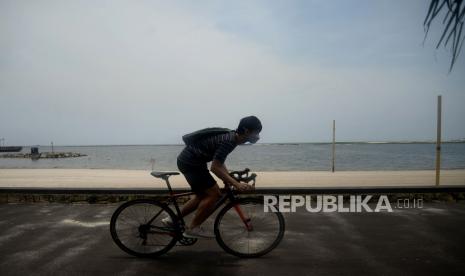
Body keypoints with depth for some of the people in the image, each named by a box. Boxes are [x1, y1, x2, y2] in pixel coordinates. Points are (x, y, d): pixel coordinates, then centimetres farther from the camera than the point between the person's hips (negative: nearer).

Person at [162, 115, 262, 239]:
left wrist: (230, 180, 15)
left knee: (203, 195, 17)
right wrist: (236, 184, -29)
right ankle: (193, 228, 2)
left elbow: (219, 162, 17)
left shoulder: (231, 136, 7)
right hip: (190, 162, -10)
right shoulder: (228, 141, -23)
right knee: (214, 194, -9)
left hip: (187, 160, 10)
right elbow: (215, 167, -28)